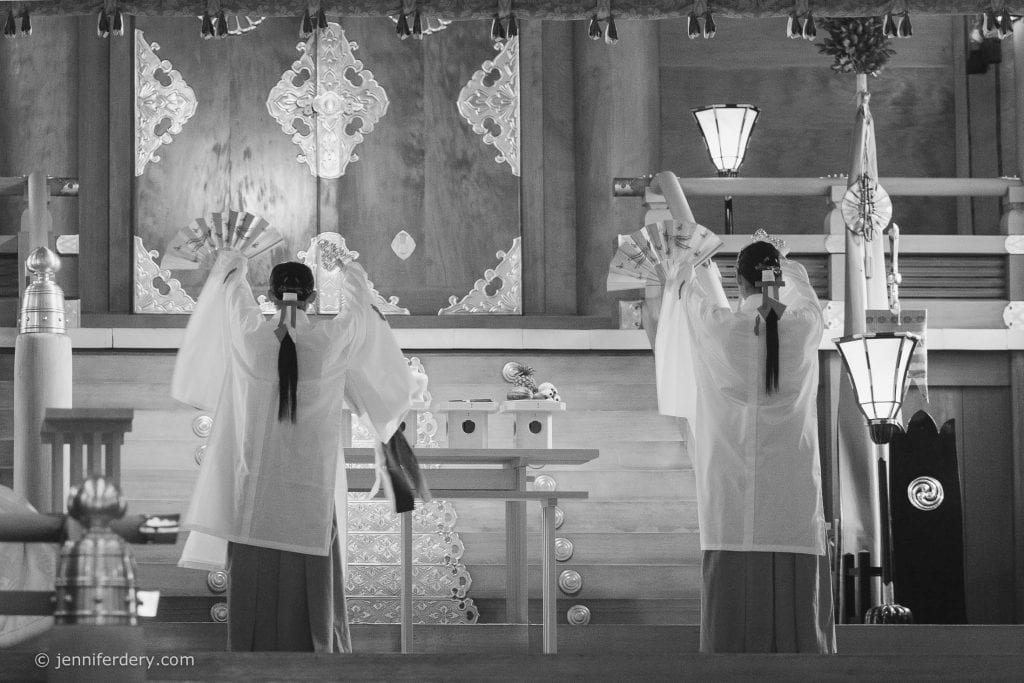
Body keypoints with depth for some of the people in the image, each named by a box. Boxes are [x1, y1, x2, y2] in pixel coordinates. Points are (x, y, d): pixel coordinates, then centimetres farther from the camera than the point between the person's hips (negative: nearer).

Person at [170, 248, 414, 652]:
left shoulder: (248, 334, -8)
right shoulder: (333, 338, -8)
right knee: (311, 585, 5)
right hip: (312, 493, -1)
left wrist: (232, 266, 39)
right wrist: (353, 274, 39)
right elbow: (360, 309, 16)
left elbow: (231, 292, 16)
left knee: (256, 586, 4)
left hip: (254, 487, 1)